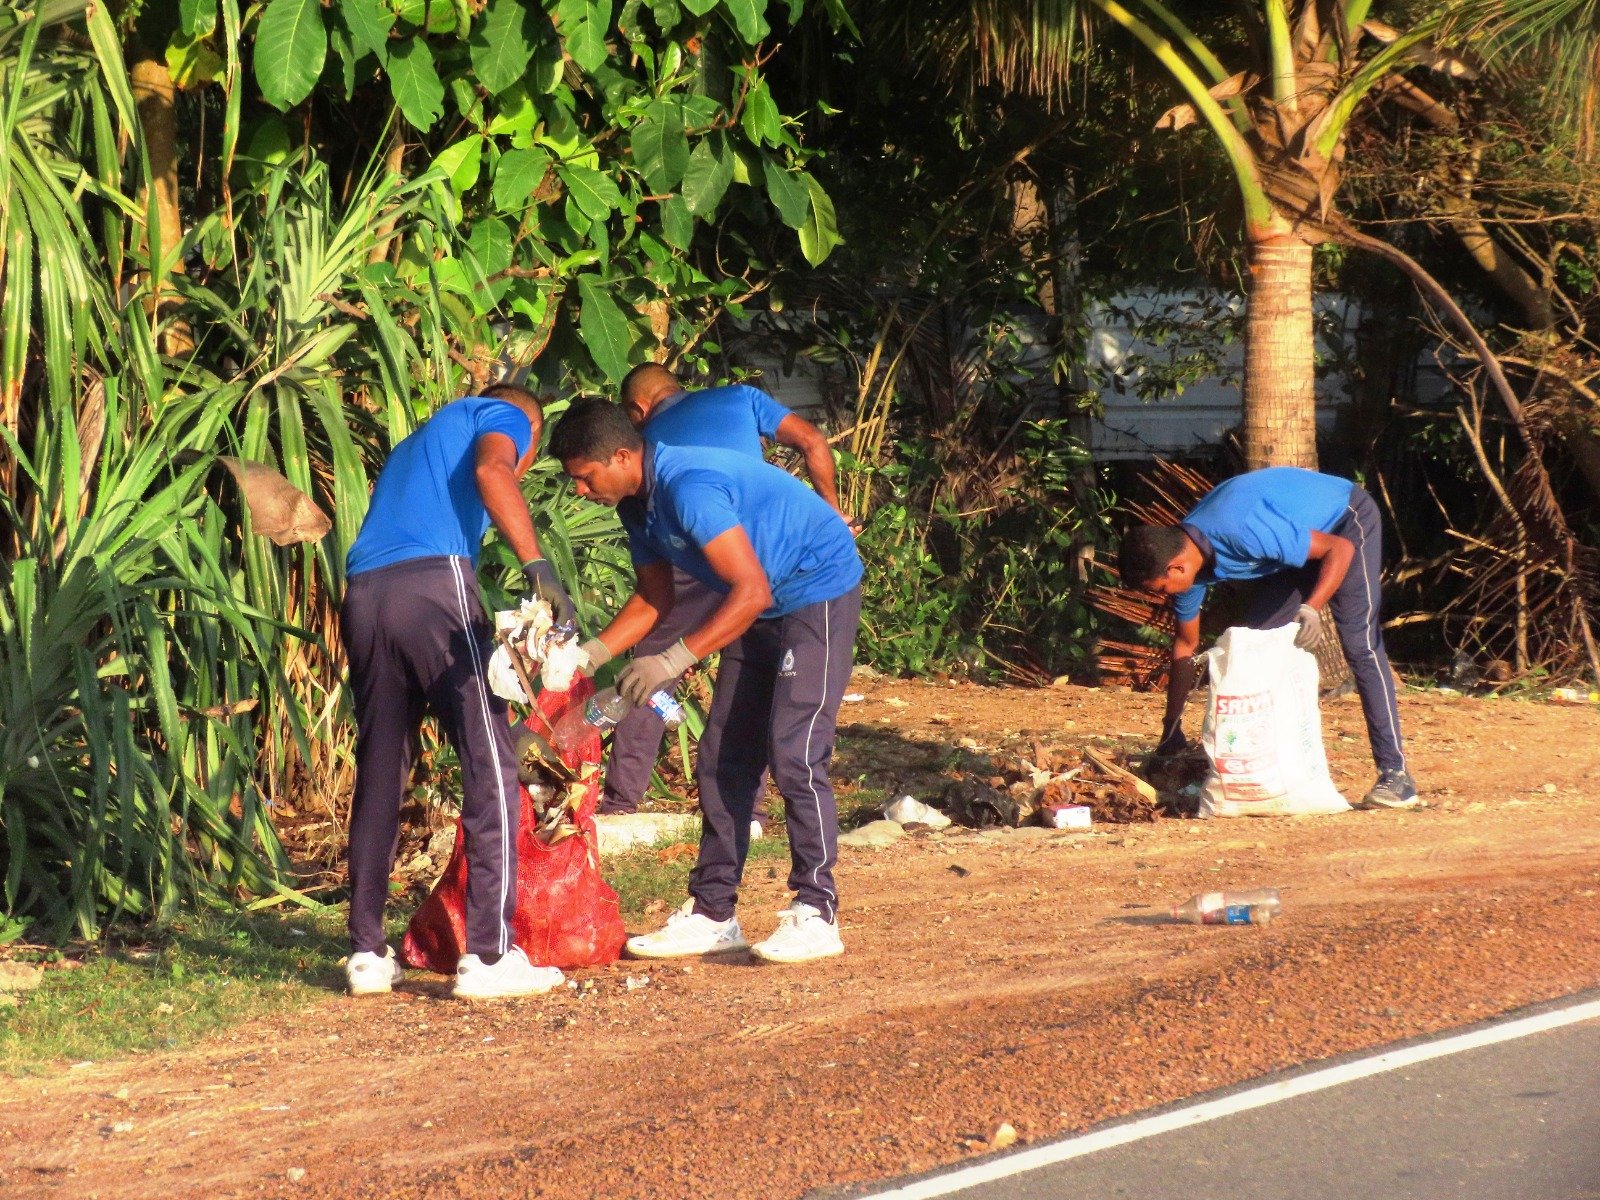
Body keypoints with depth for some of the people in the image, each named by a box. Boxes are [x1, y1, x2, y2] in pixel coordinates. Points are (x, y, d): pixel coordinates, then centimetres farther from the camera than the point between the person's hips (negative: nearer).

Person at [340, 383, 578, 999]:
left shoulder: (421, 440, 38)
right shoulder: (506, 417, 17)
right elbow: (491, 470, -7)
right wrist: (538, 567, -14)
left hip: (362, 595, 7)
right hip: (433, 581, -7)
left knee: (379, 774, 13)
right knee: (490, 766, -6)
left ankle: (368, 953, 14)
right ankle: (489, 955, -11)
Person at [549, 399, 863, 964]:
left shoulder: (689, 488, -29)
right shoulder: (638, 505, 1)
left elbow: (752, 591, -32)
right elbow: (654, 599, 12)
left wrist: (674, 660, -32)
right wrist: (593, 653, -3)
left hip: (819, 593, -10)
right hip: (762, 606, 10)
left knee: (793, 753, -16)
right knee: (723, 756, 6)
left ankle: (815, 913, -11)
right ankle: (712, 913, 8)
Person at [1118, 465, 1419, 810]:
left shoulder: (1242, 532, -39)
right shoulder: (1185, 558, -13)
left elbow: (1342, 548, -32)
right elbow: (1185, 646, 2)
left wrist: (1312, 609, -44)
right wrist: (1170, 732, 4)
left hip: (1347, 523, -8)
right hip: (1304, 534, 8)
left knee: (1360, 645, -18)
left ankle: (1395, 773, -18)